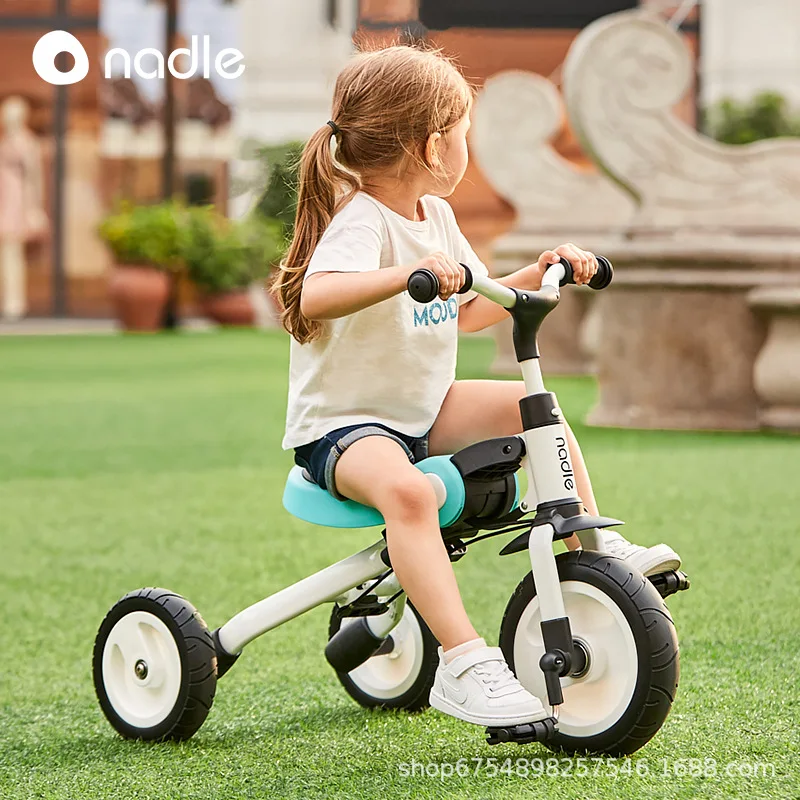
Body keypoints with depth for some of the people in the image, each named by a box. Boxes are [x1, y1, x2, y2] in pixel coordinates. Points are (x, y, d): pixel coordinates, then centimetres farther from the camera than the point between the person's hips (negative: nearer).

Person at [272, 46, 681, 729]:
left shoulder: (435, 216, 9)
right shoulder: (362, 223, -21)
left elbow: (465, 312, 22)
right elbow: (315, 296, -42)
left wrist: (538, 275, 11)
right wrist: (408, 272, -54)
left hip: (425, 410, 9)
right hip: (340, 425, -9)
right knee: (406, 490, -38)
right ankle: (464, 661, -42)